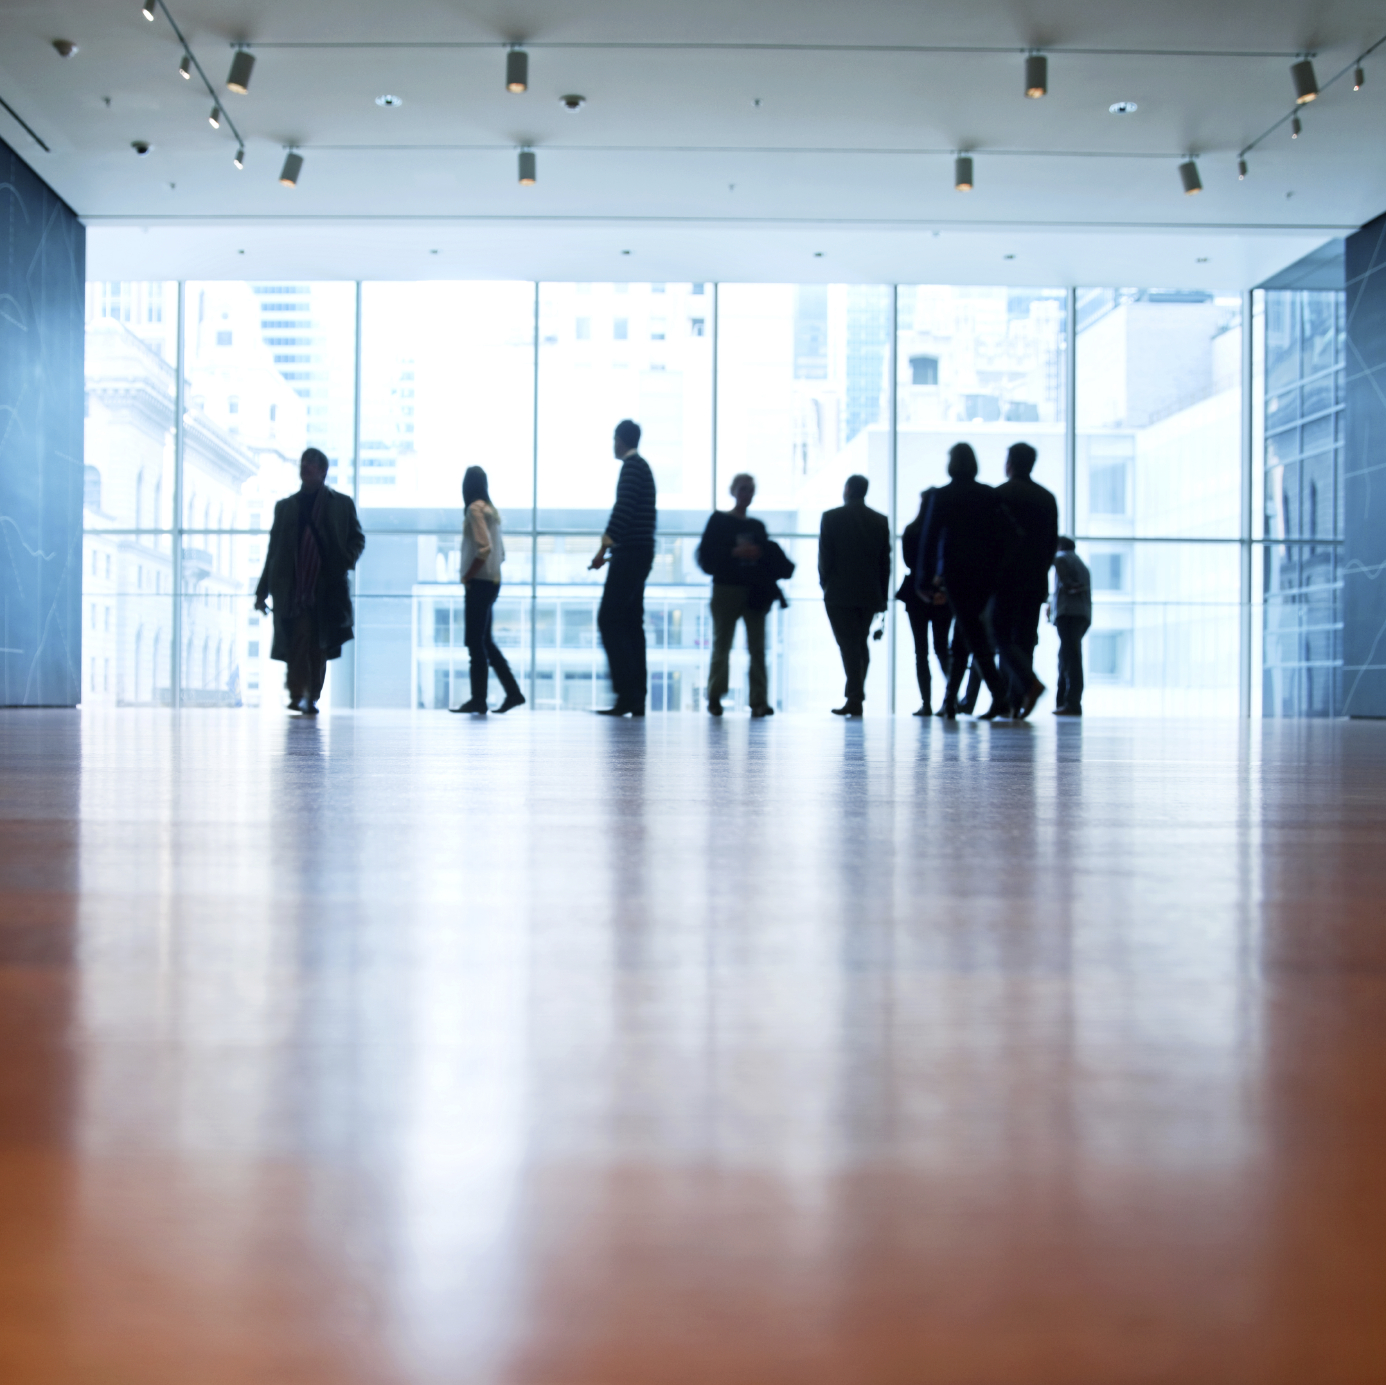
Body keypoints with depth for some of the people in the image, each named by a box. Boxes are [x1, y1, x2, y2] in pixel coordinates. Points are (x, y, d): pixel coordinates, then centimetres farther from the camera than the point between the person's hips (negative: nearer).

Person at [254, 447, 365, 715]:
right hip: (292, 590, 0)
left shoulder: (341, 504, 11)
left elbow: (357, 539, 14)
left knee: (319, 648, 2)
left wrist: (346, 561, -8)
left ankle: (311, 699, 13)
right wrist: (262, 590, 12)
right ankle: (297, 695, -8)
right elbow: (274, 550, 15)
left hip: (327, 591, 0)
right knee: (297, 642, -14)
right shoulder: (285, 507, 15)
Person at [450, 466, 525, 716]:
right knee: (484, 641, 14)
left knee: (476, 642, -4)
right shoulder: (491, 510, 15)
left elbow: (484, 548, -21)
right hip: (492, 581, 9)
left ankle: (478, 701, 0)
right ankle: (513, 693, 13)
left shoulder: (475, 509, -11)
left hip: (479, 583, -9)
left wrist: (468, 575, -13)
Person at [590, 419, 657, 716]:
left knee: (609, 619, -11)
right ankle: (636, 701, 6)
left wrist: (603, 549, -20)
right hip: (640, 555, 10)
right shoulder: (643, 468, 20)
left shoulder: (632, 467, -10)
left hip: (628, 555, -10)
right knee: (631, 623, 8)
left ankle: (626, 694, -16)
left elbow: (622, 511, -19)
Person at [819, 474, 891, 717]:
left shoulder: (831, 517, -4)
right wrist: (882, 596, 11)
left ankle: (855, 699, -12)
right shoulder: (880, 520, 6)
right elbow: (885, 560, 7)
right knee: (860, 645, 14)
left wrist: (825, 585, 8)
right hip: (870, 594, 4)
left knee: (849, 646, -5)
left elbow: (824, 557, -5)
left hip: (839, 594, -4)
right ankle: (856, 695, 14)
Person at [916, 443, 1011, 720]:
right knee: (962, 636, 14)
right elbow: (1002, 536, 5)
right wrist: (996, 572, 11)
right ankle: (950, 700, 16)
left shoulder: (942, 496, -4)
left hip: (956, 573, -4)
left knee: (974, 638, -6)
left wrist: (925, 579, -1)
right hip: (985, 575, 4)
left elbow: (929, 538, -5)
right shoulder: (991, 495, 6)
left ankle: (999, 697, -19)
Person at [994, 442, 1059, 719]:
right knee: (1025, 639, 7)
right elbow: (1053, 541, 12)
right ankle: (1016, 703, 4)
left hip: (1006, 578, -5)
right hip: (1036, 580, 5)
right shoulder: (1047, 498, 10)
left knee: (1001, 637, -2)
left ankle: (1029, 683, -23)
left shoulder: (999, 494, -5)